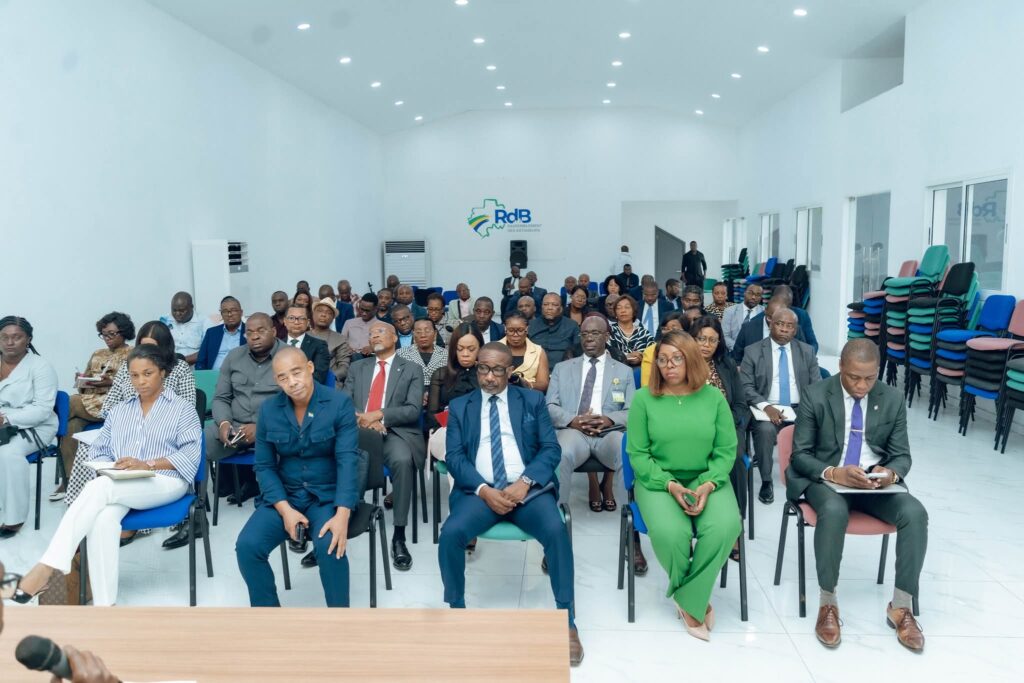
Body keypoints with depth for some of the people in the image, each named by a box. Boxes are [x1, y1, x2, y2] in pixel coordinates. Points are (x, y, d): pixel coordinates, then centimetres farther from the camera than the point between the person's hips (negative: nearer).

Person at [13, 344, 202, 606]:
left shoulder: (183, 408, 11)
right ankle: (103, 606, -35)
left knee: (98, 488, -31)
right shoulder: (119, 411, 26)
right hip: (119, 487, 4)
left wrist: (148, 465, -17)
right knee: (103, 518, -32)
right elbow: (98, 451, 15)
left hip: (165, 482, -3)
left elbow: (192, 453, -4)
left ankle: (47, 567, -34)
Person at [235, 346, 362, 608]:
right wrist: (285, 509, -15)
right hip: (283, 495, 4)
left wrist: (342, 515, -29)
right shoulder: (268, 410, 0)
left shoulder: (340, 403, -11)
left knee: (329, 546, -31)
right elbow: (264, 466, 1)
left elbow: (347, 461, -17)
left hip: (328, 495, -3)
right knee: (247, 546, -20)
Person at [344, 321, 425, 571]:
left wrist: (379, 415, -15)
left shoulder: (411, 370, 12)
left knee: (402, 460, -36)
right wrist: (364, 420, -12)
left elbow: (413, 410, -1)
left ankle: (399, 536, -26)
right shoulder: (357, 368, 21)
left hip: (395, 433, -2)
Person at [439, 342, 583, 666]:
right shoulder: (459, 406, 14)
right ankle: (457, 612, -2)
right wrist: (484, 490, -14)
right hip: (480, 491, 1)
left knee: (556, 530, -29)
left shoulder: (532, 400, 13)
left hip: (528, 489, 0)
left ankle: (567, 621, -13)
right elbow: (454, 456, 3)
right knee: (450, 534, -27)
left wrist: (525, 482, -14)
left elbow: (551, 448, 4)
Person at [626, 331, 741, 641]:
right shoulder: (644, 398, -3)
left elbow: (726, 450, 1)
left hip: (706, 480, 2)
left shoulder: (713, 397, 2)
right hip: (659, 480, -1)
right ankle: (696, 600, 0)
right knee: (669, 532, -31)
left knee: (725, 528, -29)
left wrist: (708, 484, -16)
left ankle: (689, 599, -7)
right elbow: (637, 453, -4)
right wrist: (670, 484, -17)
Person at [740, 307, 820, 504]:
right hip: (767, 410, -2)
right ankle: (766, 482, -13)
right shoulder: (753, 352, 3)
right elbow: (746, 387, -3)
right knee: (765, 430, -34)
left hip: (800, 409, 2)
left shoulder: (807, 351, 12)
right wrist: (766, 406, -21)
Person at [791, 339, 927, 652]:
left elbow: (902, 455, 5)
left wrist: (891, 472, -20)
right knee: (834, 511, -36)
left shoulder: (893, 398, 0)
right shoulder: (815, 396, -8)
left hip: (876, 481, 3)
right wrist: (833, 473, -27)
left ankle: (901, 606, -10)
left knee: (915, 513, -26)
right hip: (827, 479, -3)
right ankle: (828, 602, -18)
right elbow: (800, 454, -7)